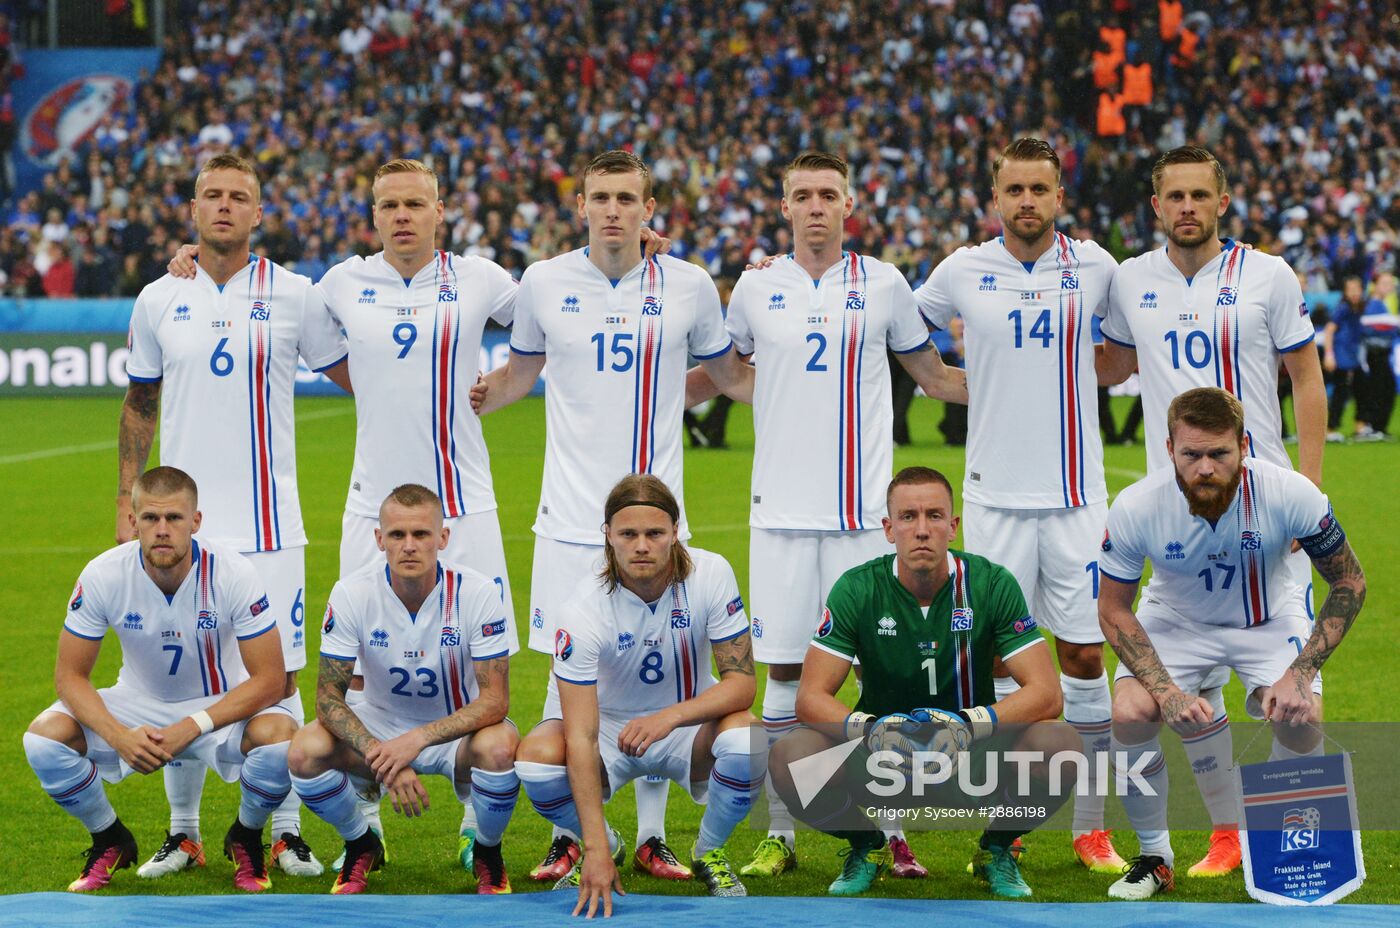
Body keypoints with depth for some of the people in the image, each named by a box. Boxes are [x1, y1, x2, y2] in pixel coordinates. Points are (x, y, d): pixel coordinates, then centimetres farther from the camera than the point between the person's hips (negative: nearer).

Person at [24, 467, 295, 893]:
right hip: (138, 704, 2)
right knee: (45, 736, -23)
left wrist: (192, 727, -31)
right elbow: (70, 675, -11)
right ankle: (111, 841, 6)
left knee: (278, 737, -34)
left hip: (222, 706, -2)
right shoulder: (102, 575, -19)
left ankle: (245, 839, 0)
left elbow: (270, 680, -21)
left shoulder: (233, 574, -23)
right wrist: (118, 735, -30)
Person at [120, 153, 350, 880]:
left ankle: (285, 832, 7)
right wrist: (127, 504, 11)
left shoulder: (294, 296, 0)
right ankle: (183, 833, 15)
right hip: (182, 520, 2)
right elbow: (139, 406, 15)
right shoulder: (159, 301, 6)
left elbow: (357, 377, 10)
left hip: (266, 521, -2)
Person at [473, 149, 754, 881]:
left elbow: (730, 374, 17)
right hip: (571, 515, 0)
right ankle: (567, 834, 10)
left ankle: (651, 836, 11)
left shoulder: (688, 287, 2)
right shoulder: (544, 284, 3)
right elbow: (519, 374, 19)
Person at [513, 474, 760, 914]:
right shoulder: (583, 608, -24)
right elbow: (581, 736, -28)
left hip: (688, 729, 1)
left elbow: (742, 683, -17)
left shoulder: (709, 574, -19)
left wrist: (668, 717, -36)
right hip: (610, 731, -1)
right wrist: (597, 851, -35)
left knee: (746, 740, -33)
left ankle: (709, 851, 0)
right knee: (537, 755, -30)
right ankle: (605, 844, 3)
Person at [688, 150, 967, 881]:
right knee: (785, 671, 2)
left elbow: (935, 378, 15)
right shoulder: (756, 287, 6)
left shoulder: (883, 285, 4)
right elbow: (710, 380, 20)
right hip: (782, 511, 1)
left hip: (865, 511, -1)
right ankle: (780, 834, 9)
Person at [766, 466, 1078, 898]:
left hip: (972, 759, 0)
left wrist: (972, 723, -33)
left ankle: (997, 847, 2)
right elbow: (811, 699, -13)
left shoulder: (992, 584, -10)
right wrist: (867, 727, -35)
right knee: (792, 755, -29)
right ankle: (866, 846, 4)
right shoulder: (857, 590, -9)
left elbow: (1045, 692, -15)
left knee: (1059, 745, -30)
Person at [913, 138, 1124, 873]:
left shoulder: (1093, 268, 2)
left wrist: (1067, 379, 10)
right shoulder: (962, 272, 0)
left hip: (1076, 495, 0)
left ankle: (1091, 827, 9)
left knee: (1084, 655, 0)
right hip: (994, 497, 0)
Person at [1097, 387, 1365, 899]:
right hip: (1174, 621, 1)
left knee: (1300, 718, -26)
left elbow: (1349, 583, -14)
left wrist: (1300, 673, -24)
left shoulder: (1290, 494, -30)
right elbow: (1113, 610, -13)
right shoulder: (1135, 508, -28)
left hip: (1268, 620, 0)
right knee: (1130, 714, -24)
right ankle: (1155, 857, 0)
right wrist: (1168, 691, -26)